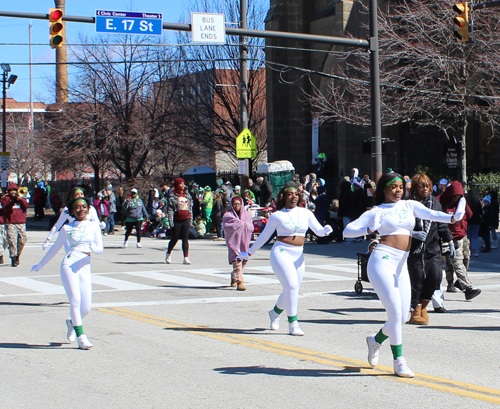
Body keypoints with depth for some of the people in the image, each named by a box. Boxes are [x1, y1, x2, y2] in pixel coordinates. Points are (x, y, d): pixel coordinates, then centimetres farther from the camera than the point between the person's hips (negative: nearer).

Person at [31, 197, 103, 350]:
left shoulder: (94, 227, 12)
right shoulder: (67, 228, 10)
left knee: (87, 307, -3)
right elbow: (55, 248, 21)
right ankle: (81, 337, -11)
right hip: (69, 264, -2)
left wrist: (93, 248, -20)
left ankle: (72, 322, 29)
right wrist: (40, 265, 28)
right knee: (75, 300, -16)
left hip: (85, 267, 2)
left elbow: (100, 248, 5)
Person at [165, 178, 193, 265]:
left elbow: (190, 207, 18)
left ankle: (186, 258, -4)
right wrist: (170, 220, -13)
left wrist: (191, 219, 13)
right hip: (176, 221, -3)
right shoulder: (173, 195, -2)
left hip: (186, 220, 3)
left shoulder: (187, 195, 13)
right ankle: (169, 253, 30)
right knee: (174, 238, 4)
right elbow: (170, 208, -6)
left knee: (185, 239, -2)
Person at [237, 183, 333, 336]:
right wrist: (249, 253, 15)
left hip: (298, 256, 5)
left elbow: (319, 231, 4)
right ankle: (293, 324, -10)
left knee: (291, 290, 10)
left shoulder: (306, 213, 8)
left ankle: (275, 312, 39)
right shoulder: (277, 216, -1)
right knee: (292, 286, -18)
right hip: (281, 253, -5)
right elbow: (264, 236, 9)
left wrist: (326, 230, -20)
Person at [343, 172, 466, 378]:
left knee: (402, 317, 5)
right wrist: (370, 229, -13)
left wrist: (452, 217, -23)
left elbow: (430, 214, -4)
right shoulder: (377, 211, 6)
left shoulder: (410, 205, 15)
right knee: (395, 312, -12)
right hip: (382, 261, -5)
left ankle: (376, 340, 33)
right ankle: (399, 361, -2)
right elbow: (348, 230, 4)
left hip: (401, 267, 5)